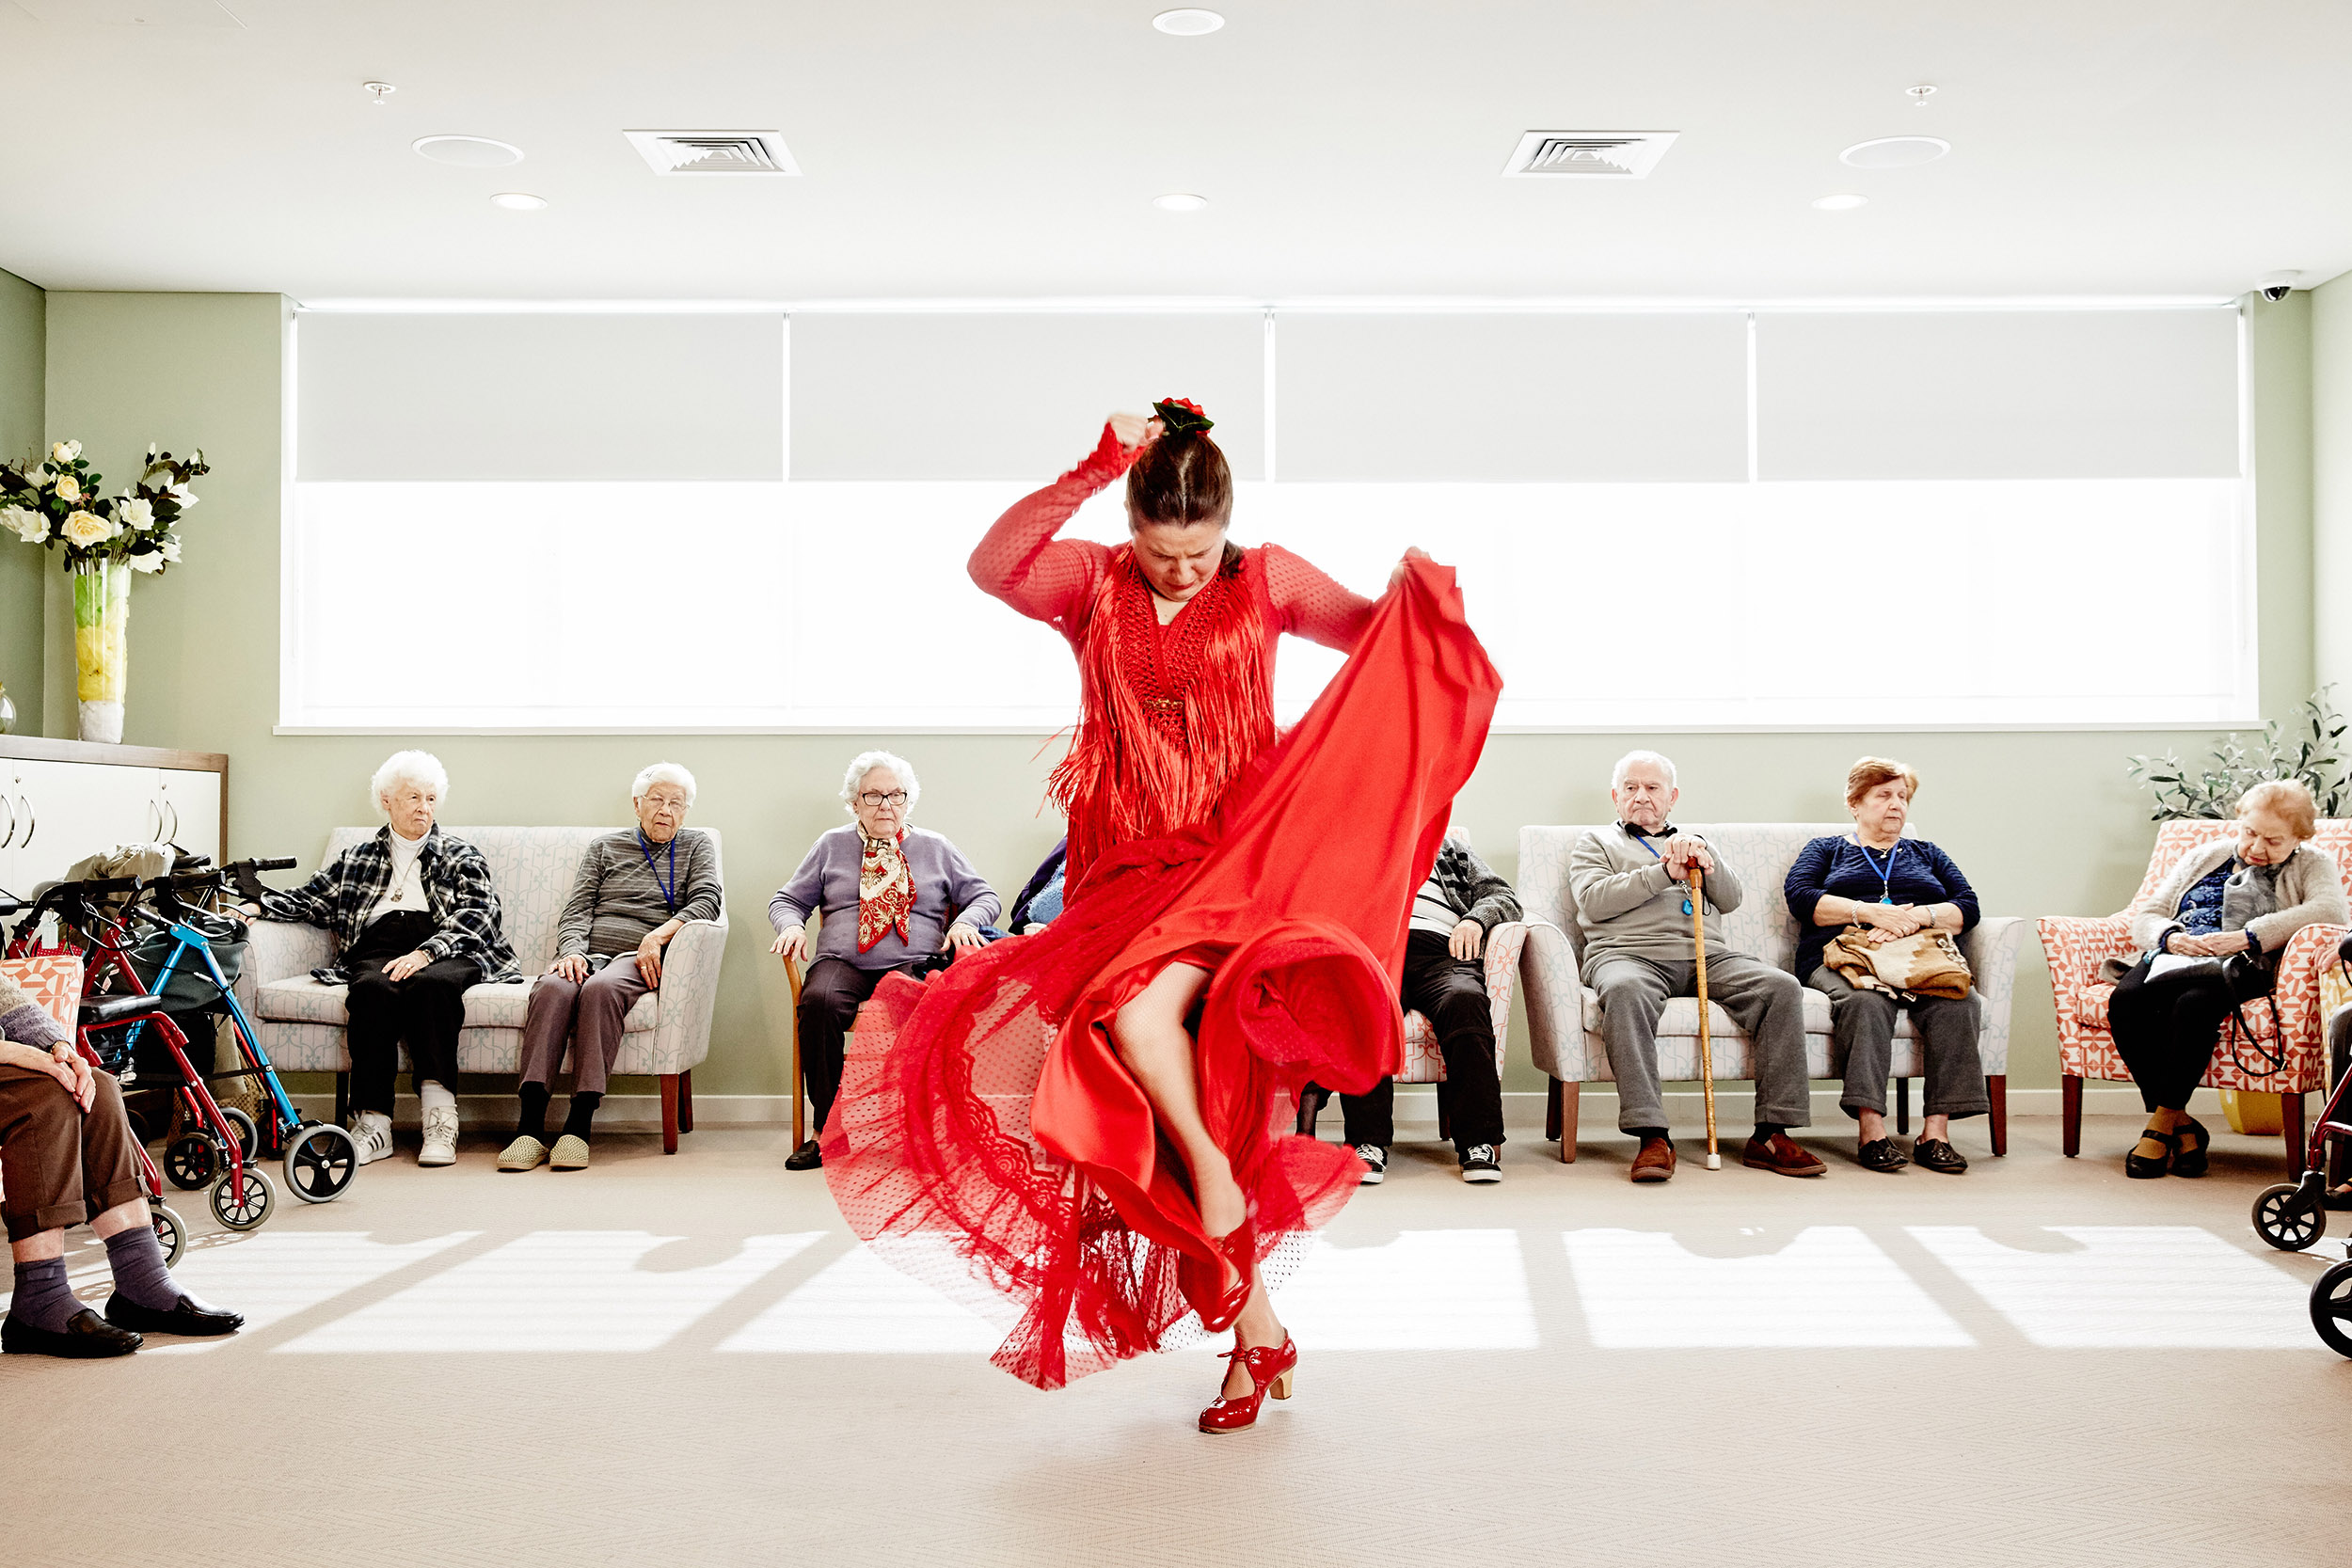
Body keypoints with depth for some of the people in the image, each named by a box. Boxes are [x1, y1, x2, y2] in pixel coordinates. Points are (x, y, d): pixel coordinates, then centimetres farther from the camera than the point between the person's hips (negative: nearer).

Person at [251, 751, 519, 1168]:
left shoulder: (463, 858, 19)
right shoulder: (358, 859, 29)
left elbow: (476, 918, 3)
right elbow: (312, 899, 25)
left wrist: (425, 952, -15)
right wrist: (257, 906, 4)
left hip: (447, 951, -2)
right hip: (376, 950, 2)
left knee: (430, 983, -37)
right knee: (374, 989, -34)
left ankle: (440, 1120, -42)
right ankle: (372, 1122, -38)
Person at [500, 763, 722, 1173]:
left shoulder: (697, 846, 20)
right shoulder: (605, 847, 24)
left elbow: (706, 901, 3)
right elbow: (576, 910, 14)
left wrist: (659, 934, -14)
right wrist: (572, 950, -7)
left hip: (639, 959, -2)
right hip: (588, 951, 2)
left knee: (601, 988, -37)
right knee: (552, 987, -34)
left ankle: (579, 1125, -40)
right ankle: (530, 1127, -40)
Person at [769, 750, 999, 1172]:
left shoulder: (935, 848, 20)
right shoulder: (831, 846, 21)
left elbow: (984, 895, 19)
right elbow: (787, 899, 22)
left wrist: (964, 923, -3)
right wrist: (792, 926, -2)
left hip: (913, 964, -1)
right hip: (843, 963, 1)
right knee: (818, 1000, -36)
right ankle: (827, 1131, -25)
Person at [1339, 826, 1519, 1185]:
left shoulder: (1449, 846, 35)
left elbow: (1502, 894, 23)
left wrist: (1475, 919, 0)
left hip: (1440, 948, 0)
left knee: (1465, 1000, -36)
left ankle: (1479, 1143, -37)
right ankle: (1369, 1143, -38)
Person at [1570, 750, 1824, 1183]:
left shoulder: (1694, 843, 32)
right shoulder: (1595, 843, 21)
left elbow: (1730, 899, 15)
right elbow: (1594, 900, 1)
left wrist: (1704, 860, -5)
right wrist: (1665, 873, -5)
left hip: (1706, 956, 4)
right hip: (1629, 953, -3)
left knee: (1782, 987, -24)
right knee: (1625, 991, -40)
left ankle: (1770, 1135, -24)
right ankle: (1652, 1137, -42)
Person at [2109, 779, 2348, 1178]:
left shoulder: (2313, 865, 16)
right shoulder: (2202, 857, 26)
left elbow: (2332, 910, -8)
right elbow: (2146, 917, 20)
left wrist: (2248, 937, -19)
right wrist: (2170, 937, -6)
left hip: (2244, 966, -4)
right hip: (2177, 958, 4)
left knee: (2195, 1003, -38)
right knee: (2125, 1001, -30)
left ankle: (2162, 1121, -22)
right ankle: (2182, 1127, -22)